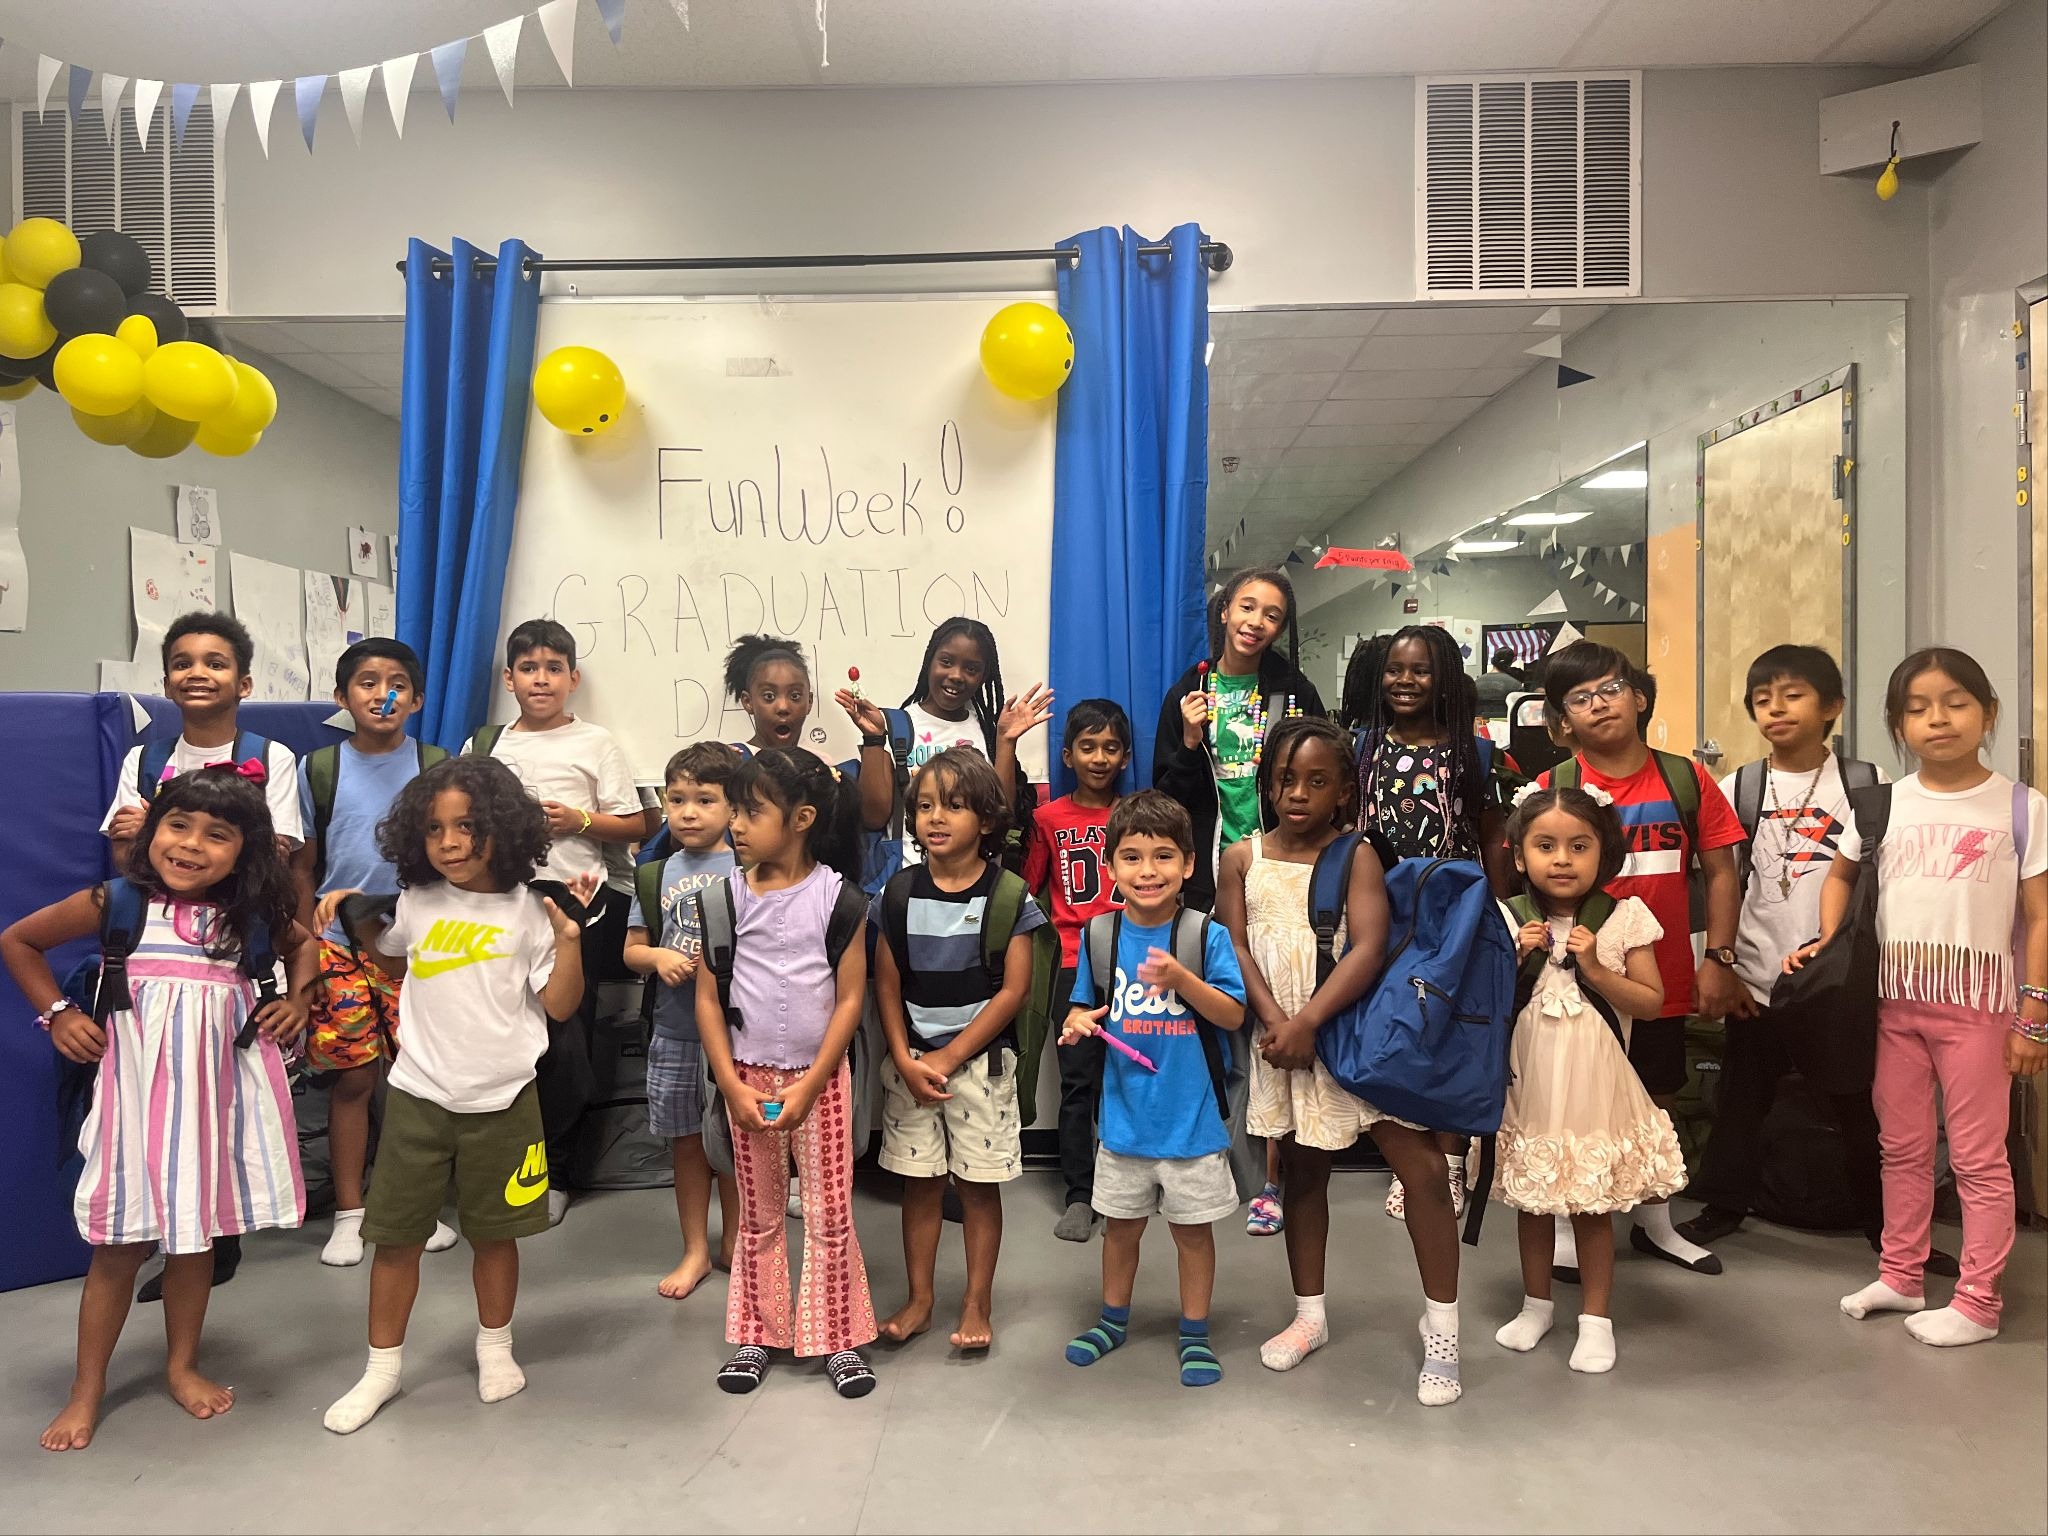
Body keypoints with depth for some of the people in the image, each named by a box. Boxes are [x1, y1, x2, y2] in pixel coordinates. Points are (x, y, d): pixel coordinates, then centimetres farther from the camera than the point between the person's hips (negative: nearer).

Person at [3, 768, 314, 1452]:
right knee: (122, 1241, 6)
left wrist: (296, 1001, 4)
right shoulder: (117, 902, -7)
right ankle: (87, 1389, 24)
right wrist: (57, 1013, 0)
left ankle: (182, 1365, 33)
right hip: (137, 1088, -2)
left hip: (217, 1087, 2)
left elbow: (302, 944, 20)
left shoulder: (251, 913, -1)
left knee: (199, 1231, 14)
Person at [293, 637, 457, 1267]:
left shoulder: (436, 767, 2)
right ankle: (349, 1214, 17)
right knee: (351, 1078, 3)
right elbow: (302, 867, 8)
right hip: (339, 945, 0)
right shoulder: (319, 768, 3)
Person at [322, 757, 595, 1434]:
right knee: (395, 1235, 9)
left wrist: (569, 936, -19)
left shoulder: (527, 908, -8)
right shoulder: (416, 902, 1)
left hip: (502, 1101, -2)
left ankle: (495, 1347, 35)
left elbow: (559, 1004, -7)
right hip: (418, 1096, 2)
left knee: (494, 1232, 13)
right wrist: (358, 918, 7)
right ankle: (382, 1366, 27)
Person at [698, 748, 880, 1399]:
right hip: (748, 1075, 2)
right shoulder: (725, 894, -3)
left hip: (820, 1074, -2)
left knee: (830, 1214, 5)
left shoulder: (837, 894, -8)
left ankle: (837, 1338, 21)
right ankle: (757, 1333, 29)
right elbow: (707, 997, -1)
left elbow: (849, 998, -7)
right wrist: (732, 1086, -8)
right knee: (759, 1215, 14)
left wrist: (810, 1084, -12)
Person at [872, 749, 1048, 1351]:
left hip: (981, 1059, -2)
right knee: (919, 1181, 11)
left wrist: (948, 1059, -12)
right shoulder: (899, 892, 0)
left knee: (979, 1183, 7)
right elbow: (887, 984, 3)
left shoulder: (1008, 896, -8)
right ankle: (918, 1299, 25)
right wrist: (905, 1059, -9)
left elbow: (1013, 990, -10)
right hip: (910, 1061, 3)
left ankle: (977, 1303, 21)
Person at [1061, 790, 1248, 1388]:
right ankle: (1113, 1318, 42)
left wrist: (1180, 978, -29)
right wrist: (1079, 1020, -15)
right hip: (1124, 1112, 3)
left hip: (1191, 1115, -2)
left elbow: (1233, 1016, -15)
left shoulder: (1208, 935, -12)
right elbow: (1085, 1007, 8)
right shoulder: (1099, 935, -4)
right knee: (1121, 1223, 20)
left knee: (1192, 1226, 14)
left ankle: (1195, 1333, 34)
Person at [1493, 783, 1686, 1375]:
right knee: (1530, 1200, 15)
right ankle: (1536, 1304, 34)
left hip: (1594, 1088, -1)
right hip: (1528, 1087, 2)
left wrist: (1595, 969, -19)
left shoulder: (1623, 918, -6)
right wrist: (1515, 958, -15)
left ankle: (1596, 1317, 25)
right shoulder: (1507, 920, -3)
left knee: (1593, 1207, 9)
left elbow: (1652, 1002, -6)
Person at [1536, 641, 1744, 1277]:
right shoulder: (1554, 789, -7)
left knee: (1658, 1099, 18)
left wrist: (1718, 957, -1)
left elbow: (1721, 872, 4)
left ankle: (1655, 1223, 36)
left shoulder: (1685, 779, 0)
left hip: (1663, 979, 3)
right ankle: (1568, 1225, 23)